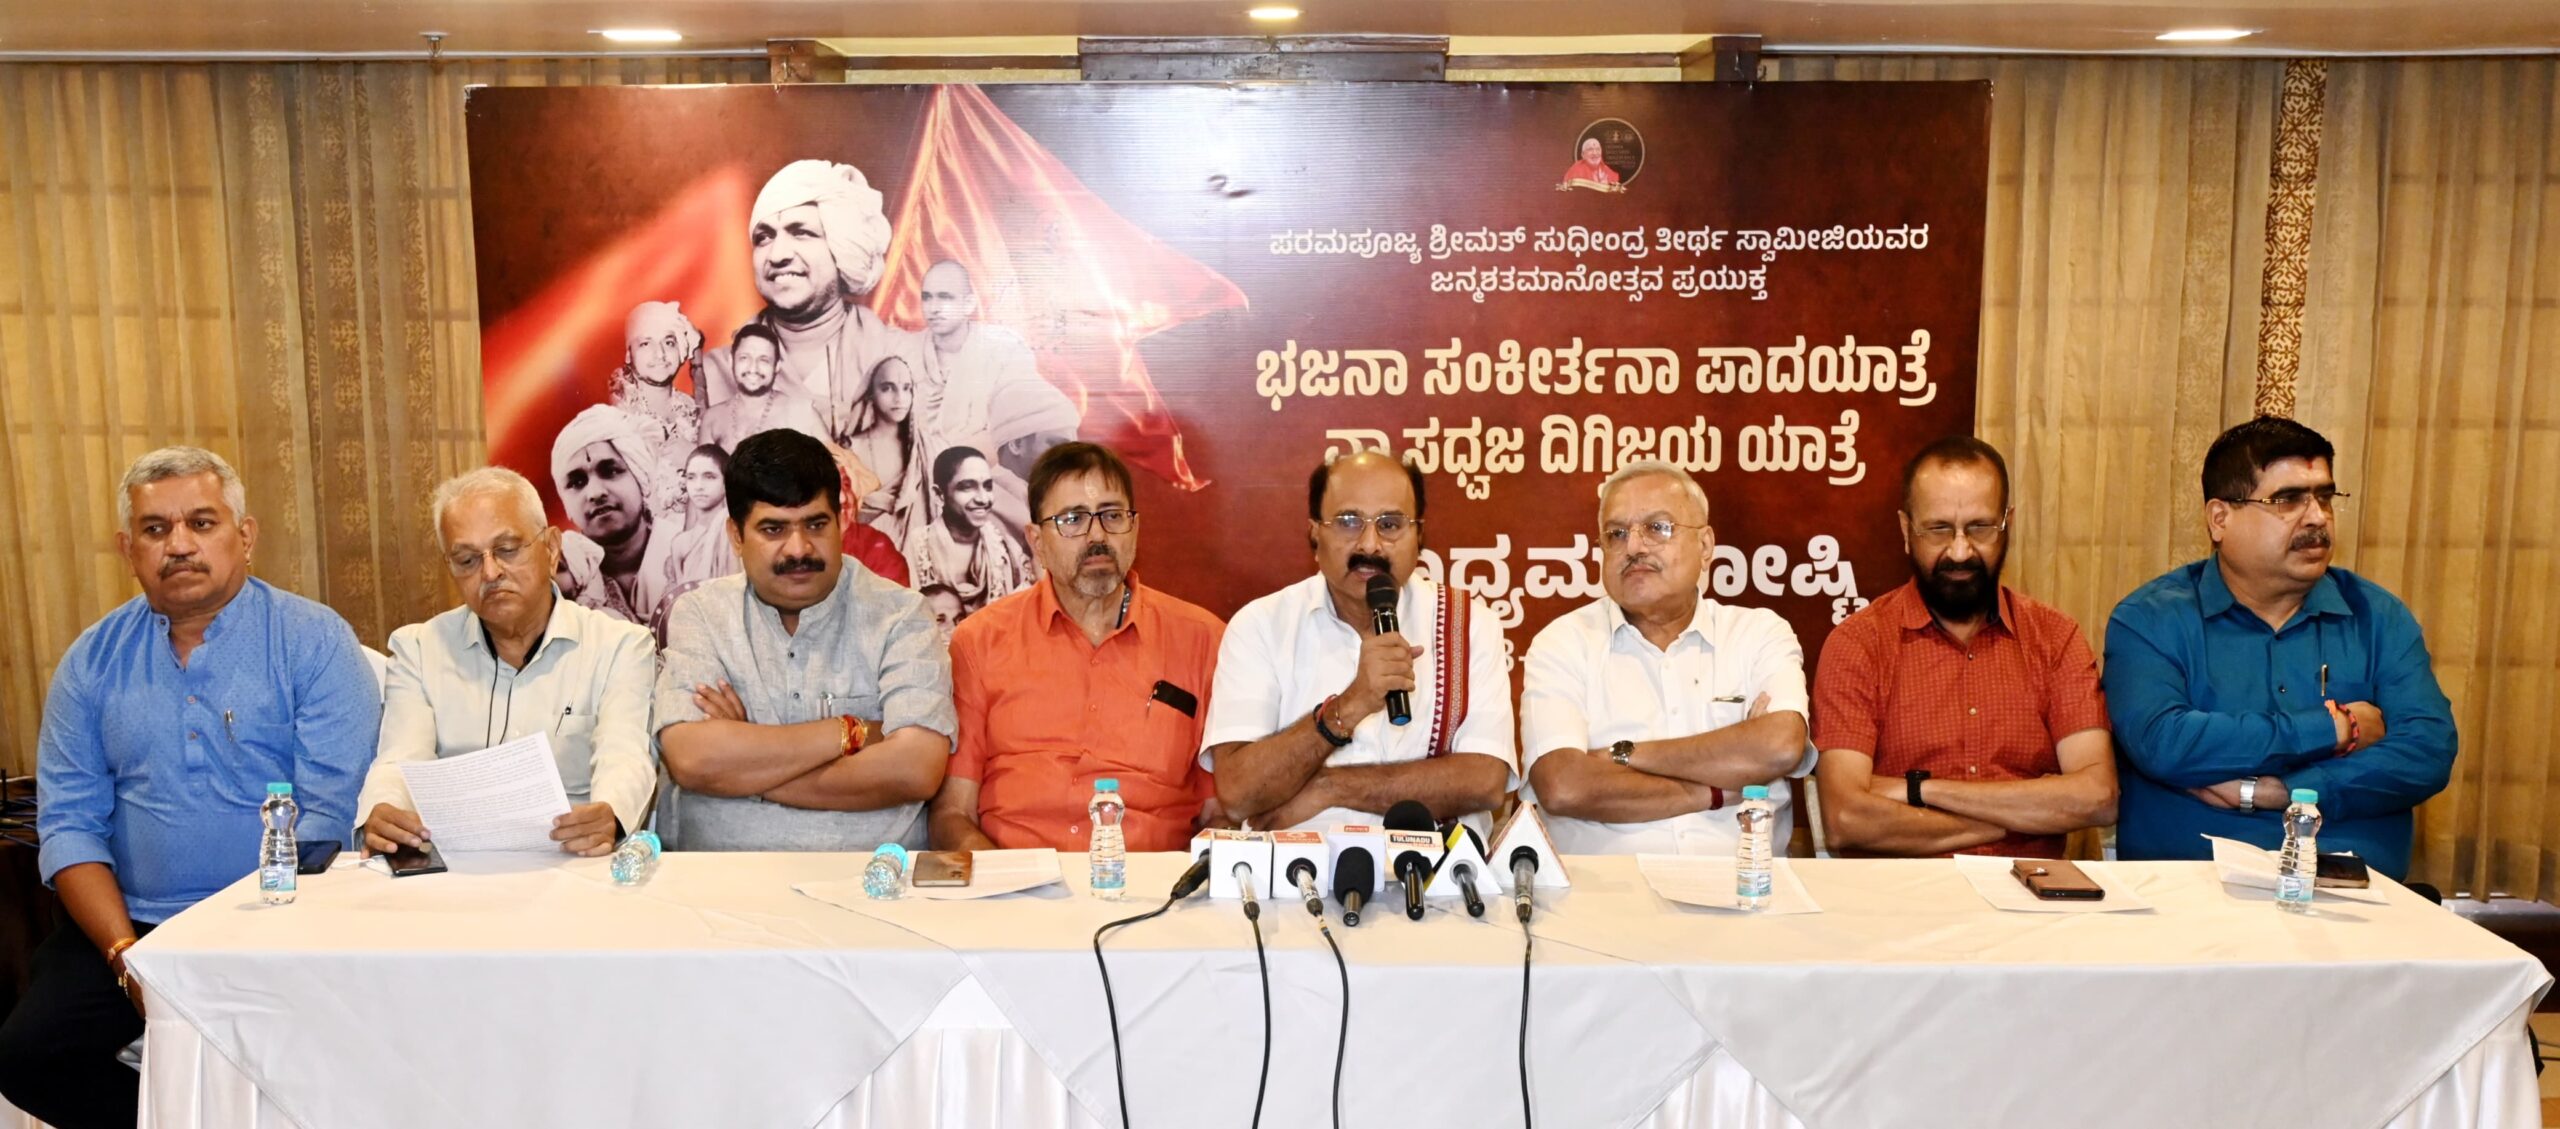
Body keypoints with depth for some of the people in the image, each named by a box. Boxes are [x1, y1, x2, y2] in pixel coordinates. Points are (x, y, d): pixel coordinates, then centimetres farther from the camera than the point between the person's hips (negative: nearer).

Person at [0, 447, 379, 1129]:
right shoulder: (93, 661, 10)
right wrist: (125, 951, -9)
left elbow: (333, 814, -9)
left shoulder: (314, 642, -2)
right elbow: (69, 823, 6)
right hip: (134, 923, 4)